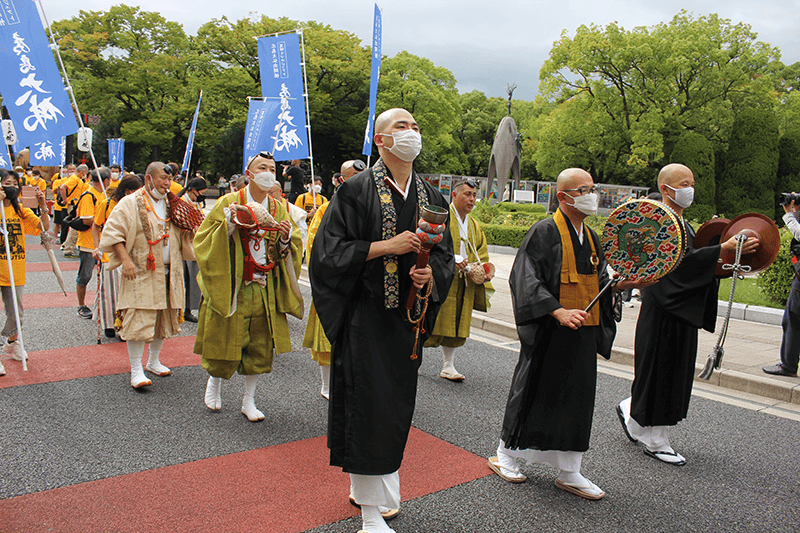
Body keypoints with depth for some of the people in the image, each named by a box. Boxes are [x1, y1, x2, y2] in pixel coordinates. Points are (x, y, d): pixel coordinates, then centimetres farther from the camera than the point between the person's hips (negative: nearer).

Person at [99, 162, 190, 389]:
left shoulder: (170, 204, 13)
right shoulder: (130, 203, -5)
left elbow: (180, 235, 24)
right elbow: (113, 232, -10)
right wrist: (125, 260, -20)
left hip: (167, 273, 6)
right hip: (141, 272, -6)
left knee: (164, 319, 13)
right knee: (139, 321, -8)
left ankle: (154, 361, 29)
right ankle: (136, 371, -2)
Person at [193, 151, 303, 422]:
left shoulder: (279, 209, 8)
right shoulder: (229, 202, -2)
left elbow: (291, 251, 9)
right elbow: (204, 239, -4)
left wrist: (285, 239, -13)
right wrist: (228, 224, -19)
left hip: (266, 291, 3)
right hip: (232, 288, -3)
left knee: (260, 347, 6)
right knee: (226, 342, 5)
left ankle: (248, 401, 22)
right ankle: (214, 381, 36)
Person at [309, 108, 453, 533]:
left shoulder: (431, 198, 9)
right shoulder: (357, 190, -7)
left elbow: (444, 255, 14)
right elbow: (328, 250, -11)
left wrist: (431, 274, -8)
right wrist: (386, 246, -19)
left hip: (408, 317, 6)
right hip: (365, 317, -6)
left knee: (396, 403, 14)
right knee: (367, 406, -3)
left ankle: (366, 485, 36)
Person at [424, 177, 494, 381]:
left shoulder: (474, 226, 17)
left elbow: (481, 254, 20)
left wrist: (482, 272, 0)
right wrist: (452, 259, -24)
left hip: (463, 285, 7)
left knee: (456, 324, 8)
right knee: (432, 322, -4)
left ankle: (448, 366, 17)